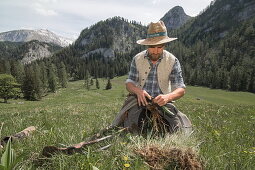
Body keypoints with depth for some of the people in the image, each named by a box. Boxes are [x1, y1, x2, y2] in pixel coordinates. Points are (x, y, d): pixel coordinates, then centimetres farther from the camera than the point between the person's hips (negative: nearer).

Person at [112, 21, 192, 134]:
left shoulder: (173, 61, -5)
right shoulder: (137, 59, -2)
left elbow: (181, 89, -9)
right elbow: (129, 84, -1)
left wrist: (168, 97, -32)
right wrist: (138, 91, -26)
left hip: (162, 101, 0)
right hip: (140, 99, 1)